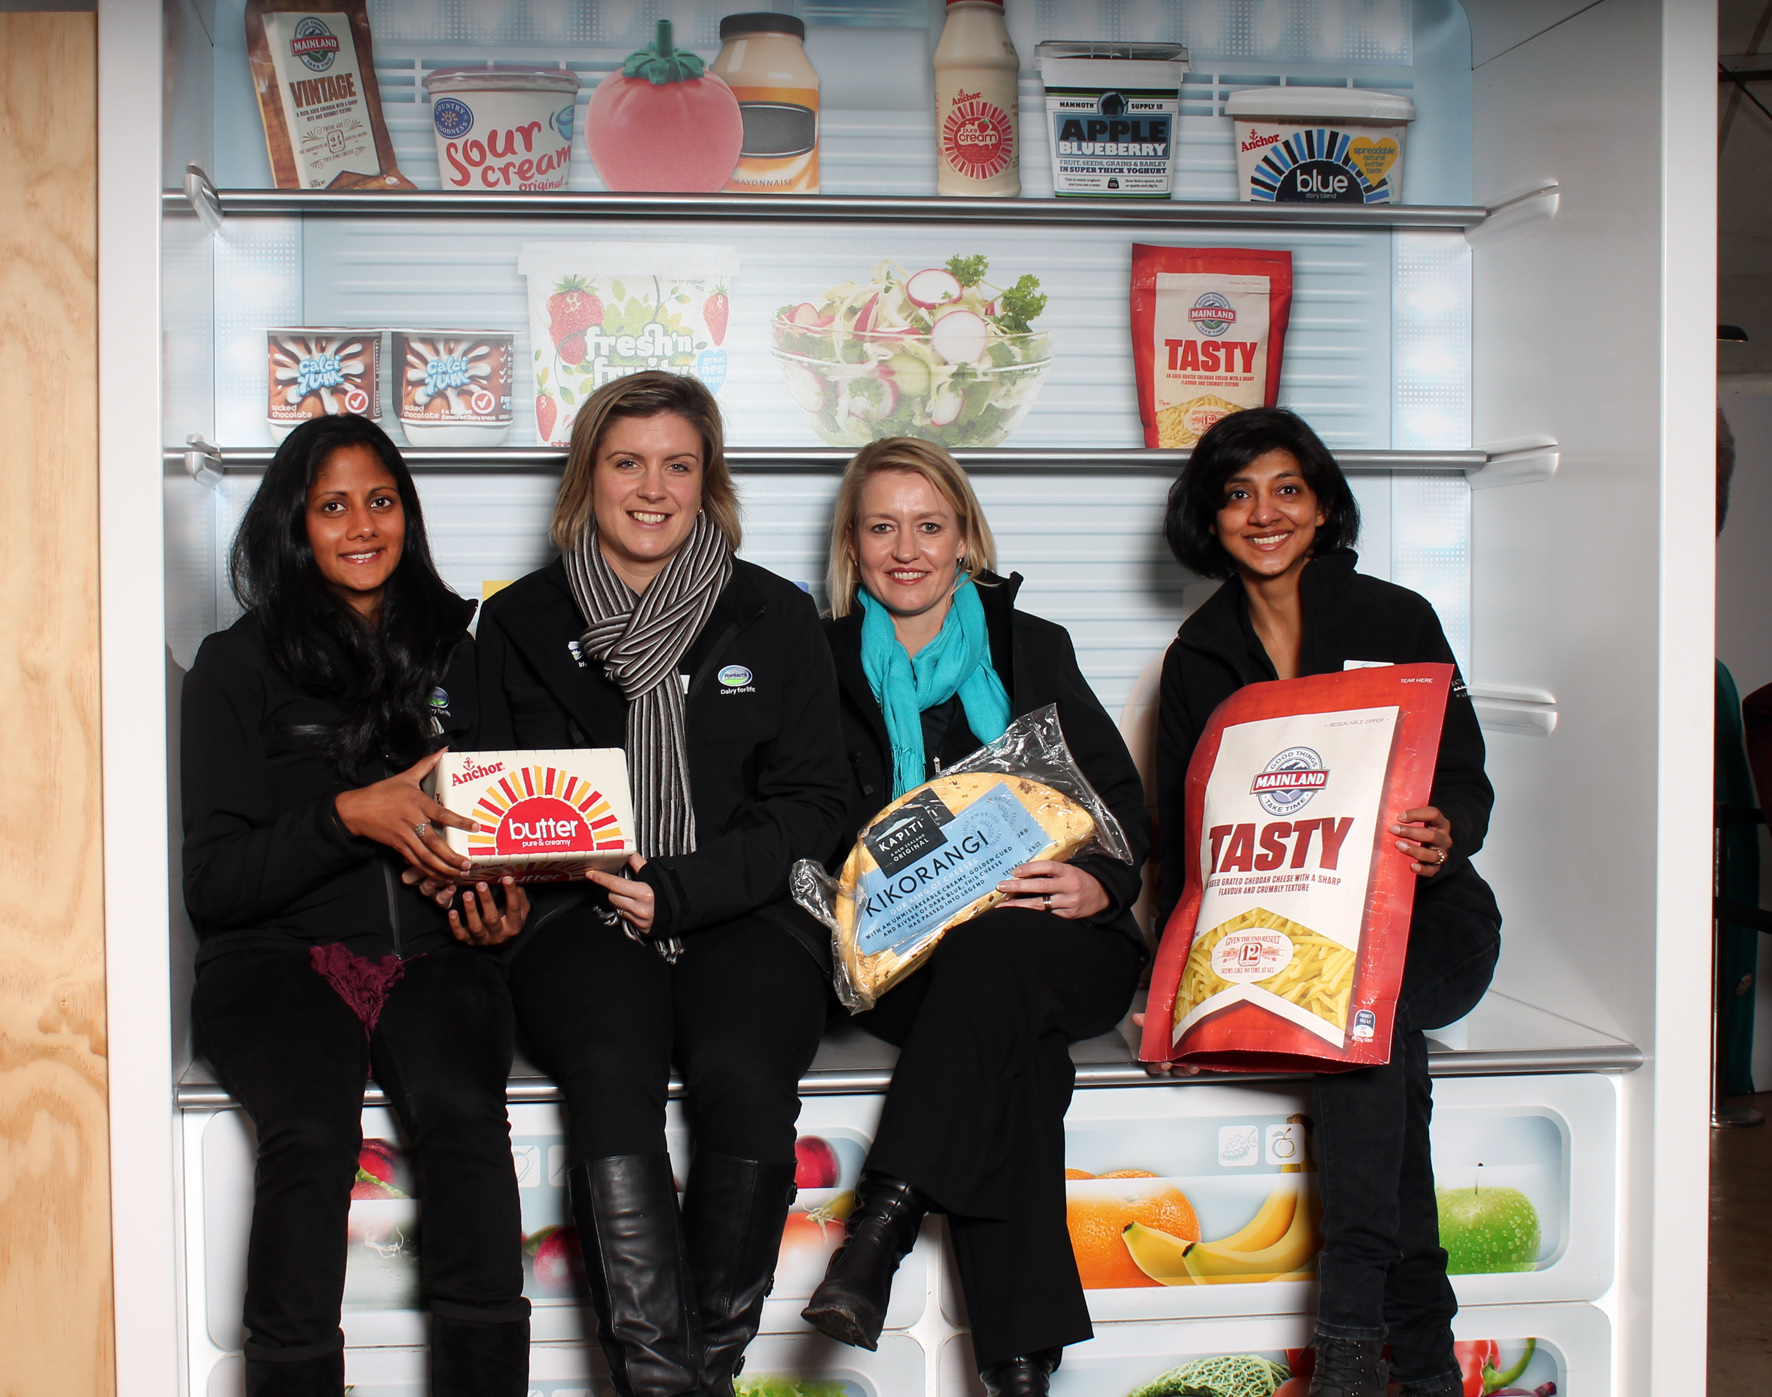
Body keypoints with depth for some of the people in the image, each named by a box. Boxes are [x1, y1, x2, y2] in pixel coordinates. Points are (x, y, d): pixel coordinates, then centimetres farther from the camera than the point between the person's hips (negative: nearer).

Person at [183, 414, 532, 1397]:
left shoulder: (455, 650, 15)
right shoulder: (239, 665, 6)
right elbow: (212, 883, -1)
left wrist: (505, 903, -1)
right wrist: (348, 815, -16)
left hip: (431, 956, 2)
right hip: (278, 958, -1)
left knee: (464, 1113, -31)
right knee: (313, 1132, -32)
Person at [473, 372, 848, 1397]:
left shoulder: (775, 618, 11)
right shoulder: (523, 621, 14)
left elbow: (812, 801, 7)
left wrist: (681, 887, -8)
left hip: (743, 917, 0)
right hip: (582, 918, 0)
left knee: (745, 1074, -30)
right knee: (609, 1072, -31)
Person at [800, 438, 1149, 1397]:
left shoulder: (1033, 648, 16)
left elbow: (1122, 798, 10)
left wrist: (1099, 885, -12)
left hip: (1058, 947, 1)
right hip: (903, 962, 0)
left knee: (989, 949, -37)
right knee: (1013, 1053, -34)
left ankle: (884, 1214, -43)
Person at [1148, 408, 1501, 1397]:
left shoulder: (1396, 621, 3)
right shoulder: (1198, 657, 9)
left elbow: (1464, 780, -1)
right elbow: (1181, 833, 7)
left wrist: (1442, 834, -26)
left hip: (1420, 919, -1)